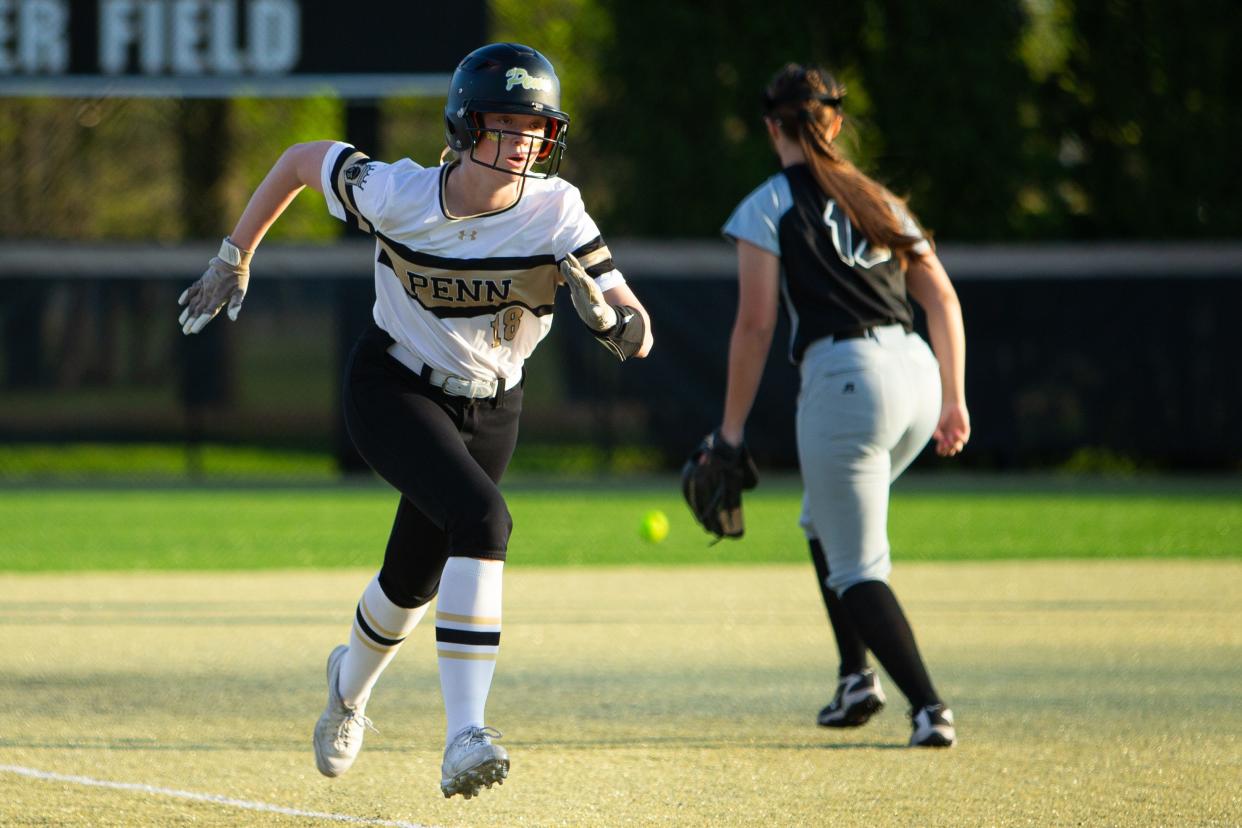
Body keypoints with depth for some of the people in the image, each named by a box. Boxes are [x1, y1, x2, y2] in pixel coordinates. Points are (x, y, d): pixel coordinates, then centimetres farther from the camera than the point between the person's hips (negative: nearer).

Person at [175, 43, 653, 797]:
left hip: (489, 409, 3)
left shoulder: (554, 212, -21)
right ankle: (465, 739, -34)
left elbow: (637, 338, -23)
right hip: (394, 389, -3)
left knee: (414, 582, 13)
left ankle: (352, 684, 49)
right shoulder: (396, 194, -22)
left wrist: (607, 314, -45)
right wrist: (235, 258, 3)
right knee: (480, 516, -29)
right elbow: (302, 159, -3)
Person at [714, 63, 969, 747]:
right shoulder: (877, 199, 21)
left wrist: (731, 429, 1)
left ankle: (929, 708, -14)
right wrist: (952, 401, 18)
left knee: (856, 570, 0)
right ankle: (856, 676, 18)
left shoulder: (768, 206, 3)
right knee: (825, 525, 28)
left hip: (846, 378, -6)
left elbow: (755, 324, -4)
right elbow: (943, 299, 15)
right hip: (918, 373, 6)